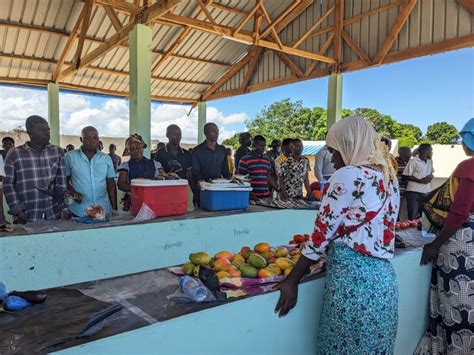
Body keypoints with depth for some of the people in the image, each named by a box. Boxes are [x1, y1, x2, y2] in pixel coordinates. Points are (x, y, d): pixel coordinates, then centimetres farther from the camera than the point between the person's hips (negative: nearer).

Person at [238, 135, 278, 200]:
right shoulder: (245, 160, -6)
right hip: (252, 197, -5)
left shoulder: (266, 160, 12)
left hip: (265, 196, 5)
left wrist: (279, 190, 6)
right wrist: (250, 195, -16)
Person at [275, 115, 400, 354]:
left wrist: (292, 281, -6)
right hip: (384, 278, 8)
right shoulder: (389, 176, 11)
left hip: (352, 279, -8)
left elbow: (322, 233, -13)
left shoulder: (347, 175, -13)